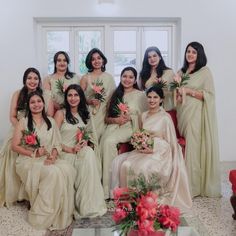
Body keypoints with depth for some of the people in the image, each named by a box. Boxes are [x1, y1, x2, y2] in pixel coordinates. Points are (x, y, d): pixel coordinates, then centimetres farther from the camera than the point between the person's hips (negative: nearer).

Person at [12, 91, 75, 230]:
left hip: (49, 159, 3)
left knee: (68, 170, -29)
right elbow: (15, 146, 0)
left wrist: (53, 156, -13)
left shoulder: (51, 122, 14)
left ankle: (63, 214, -16)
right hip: (29, 161, -3)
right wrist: (33, 153, -14)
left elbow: (57, 144, 8)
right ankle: (42, 215, -17)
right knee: (53, 173, -34)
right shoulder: (23, 122, 5)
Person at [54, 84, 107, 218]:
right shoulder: (61, 113, 2)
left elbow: (89, 134, 19)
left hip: (82, 150, 4)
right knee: (87, 155, -33)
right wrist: (70, 150, -18)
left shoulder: (84, 114, 18)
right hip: (65, 152, -4)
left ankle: (89, 204, -28)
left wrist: (86, 142, -6)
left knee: (89, 153, -32)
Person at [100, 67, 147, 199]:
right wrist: (116, 119, -5)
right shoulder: (115, 95, 19)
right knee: (104, 141, -30)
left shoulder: (141, 95, 8)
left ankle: (109, 188, -27)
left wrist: (130, 117, -12)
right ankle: (106, 186, -25)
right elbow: (107, 118, 16)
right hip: (114, 126, 4)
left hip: (130, 128, -3)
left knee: (109, 142, -32)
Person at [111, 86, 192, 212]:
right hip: (144, 149, 6)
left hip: (160, 152, -6)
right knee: (125, 164, -18)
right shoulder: (144, 115, 13)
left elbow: (170, 142, -5)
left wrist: (153, 149, -16)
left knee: (142, 167, -31)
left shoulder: (165, 117, -6)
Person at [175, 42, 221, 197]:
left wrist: (189, 91, -15)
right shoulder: (181, 72, 17)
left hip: (197, 114, -5)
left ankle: (194, 186, 3)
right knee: (185, 148, 4)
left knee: (194, 148, -6)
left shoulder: (205, 71, -1)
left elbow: (209, 95, -9)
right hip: (183, 113, 5)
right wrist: (178, 91, 4)